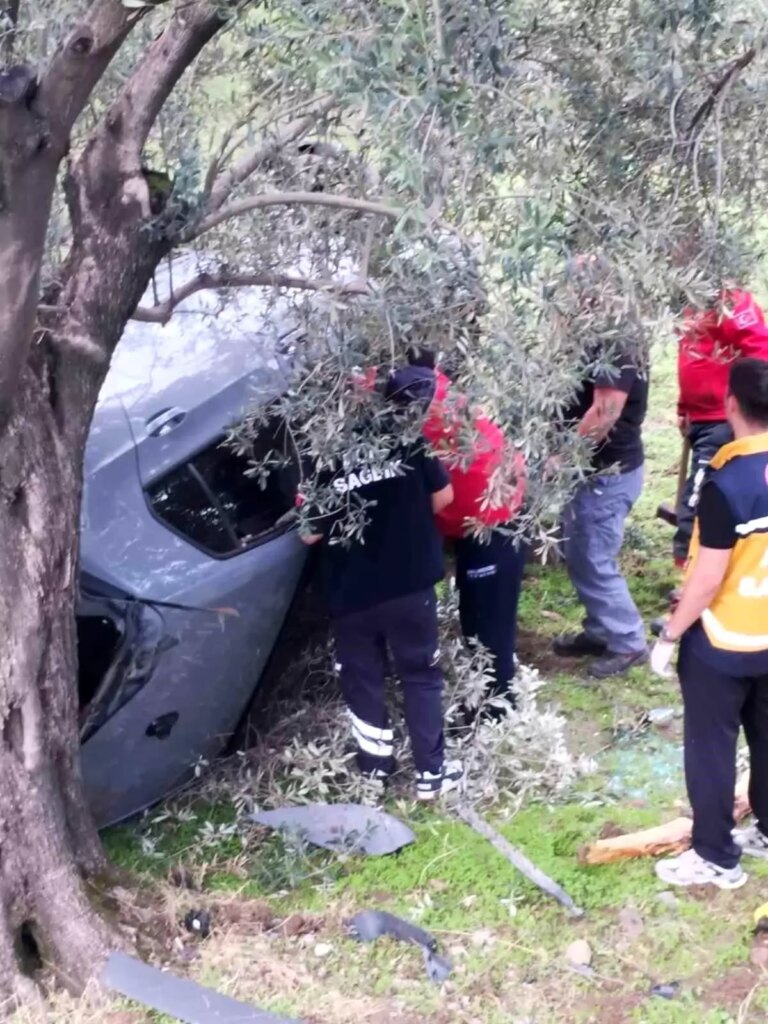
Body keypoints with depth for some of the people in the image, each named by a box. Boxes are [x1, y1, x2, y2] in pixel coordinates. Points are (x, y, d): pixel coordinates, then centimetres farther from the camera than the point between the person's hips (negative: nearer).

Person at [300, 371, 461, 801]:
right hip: (410, 583, 1)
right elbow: (442, 496, 0)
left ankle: (377, 766, 28)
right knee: (422, 675, 13)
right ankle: (432, 772, 17)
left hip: (351, 593, 0)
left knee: (363, 680, 17)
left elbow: (311, 533, -7)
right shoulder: (405, 436, -8)